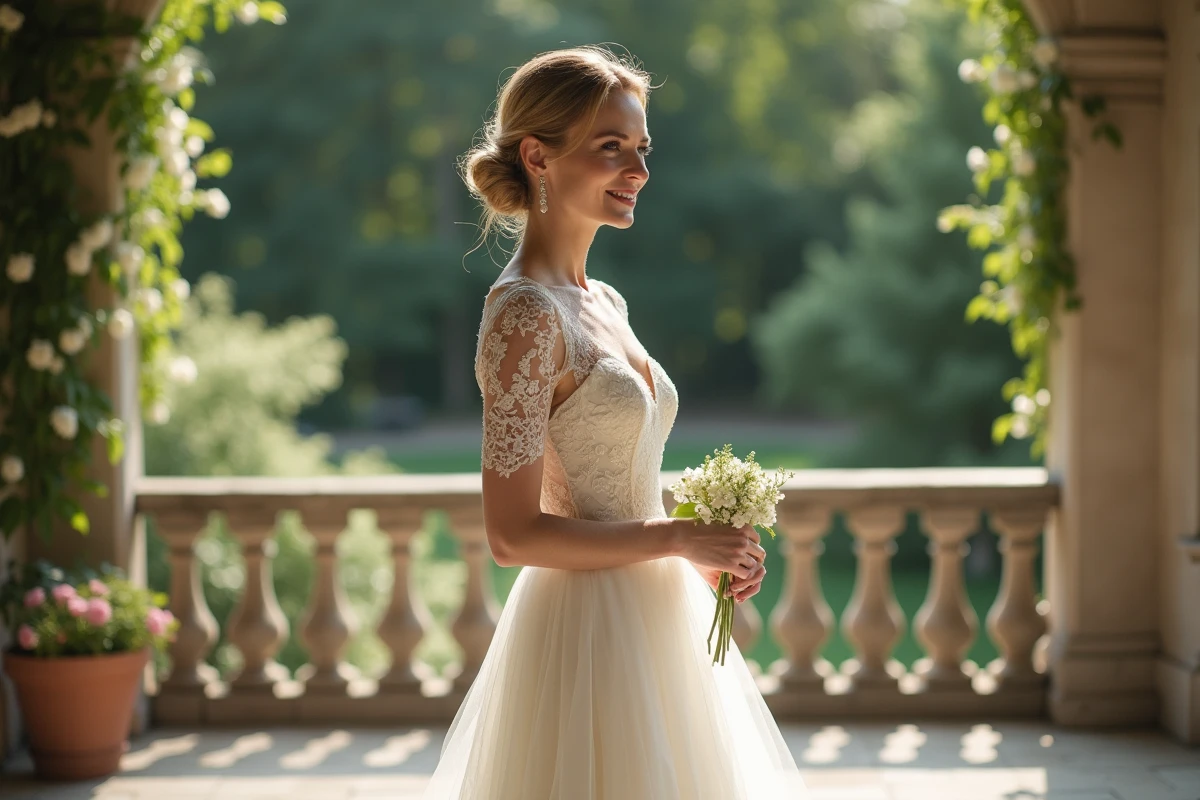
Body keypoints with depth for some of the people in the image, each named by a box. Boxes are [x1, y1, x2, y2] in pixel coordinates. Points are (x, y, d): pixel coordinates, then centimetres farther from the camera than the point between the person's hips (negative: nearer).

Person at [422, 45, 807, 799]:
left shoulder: (604, 304, 11)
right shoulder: (526, 314, -17)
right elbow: (515, 533, -20)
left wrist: (709, 548, 2)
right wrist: (679, 539, -14)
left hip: (652, 626, 9)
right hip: (587, 635, -9)